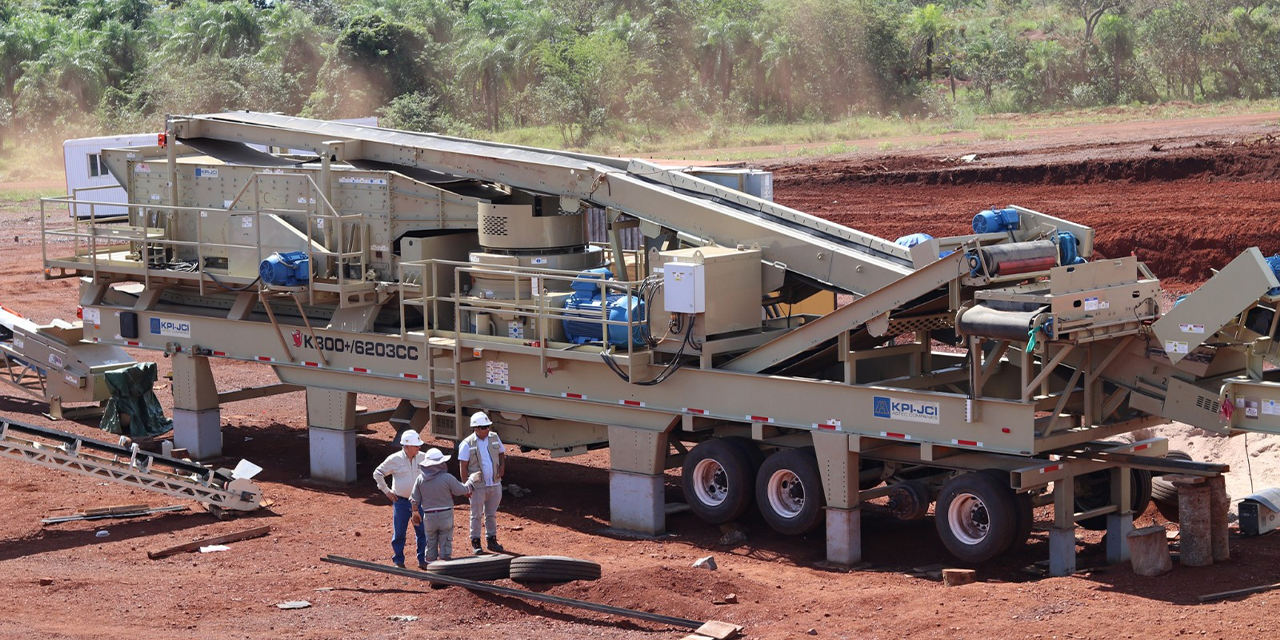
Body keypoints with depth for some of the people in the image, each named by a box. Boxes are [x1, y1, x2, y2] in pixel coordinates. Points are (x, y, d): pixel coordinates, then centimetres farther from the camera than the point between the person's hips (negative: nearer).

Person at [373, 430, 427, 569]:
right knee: (399, 533, 4)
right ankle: (398, 561, 15)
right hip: (401, 501, -2)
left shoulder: (422, 458, 0)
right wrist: (386, 491, 0)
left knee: (422, 531, 2)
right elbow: (377, 473, 3)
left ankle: (422, 560, 13)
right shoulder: (394, 459, -8)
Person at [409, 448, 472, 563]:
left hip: (429, 517, 3)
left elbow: (414, 499, 3)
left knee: (430, 544, 13)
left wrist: (415, 512, 19)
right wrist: (470, 486, 19)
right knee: (445, 545, 4)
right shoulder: (447, 478, -14)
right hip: (445, 516, -3)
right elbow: (462, 490, -2)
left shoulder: (421, 479, -3)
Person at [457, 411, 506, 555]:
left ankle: (492, 540, 24)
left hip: (495, 485, 4)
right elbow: (462, 467, -9)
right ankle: (475, 543, 14)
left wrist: (502, 468, 0)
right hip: (478, 487, -4)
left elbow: (502, 454, 18)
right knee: (476, 515, 5)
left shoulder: (494, 438, 4)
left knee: (491, 514, 14)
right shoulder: (467, 444, -10)